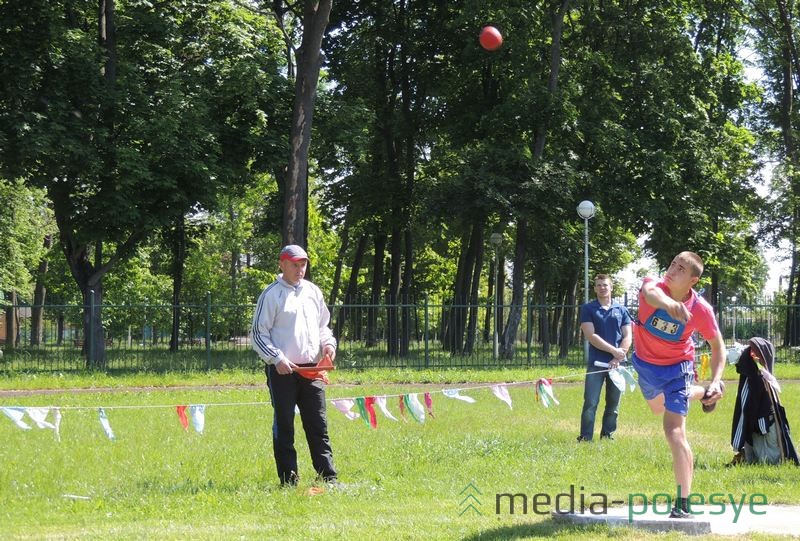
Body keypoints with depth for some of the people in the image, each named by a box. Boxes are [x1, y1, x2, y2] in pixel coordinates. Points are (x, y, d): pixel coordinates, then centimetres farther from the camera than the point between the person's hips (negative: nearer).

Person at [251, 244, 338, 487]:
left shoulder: (313, 291, 14)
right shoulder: (271, 294, -2)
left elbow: (323, 326, 25)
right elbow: (259, 334, -4)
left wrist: (328, 343, 3)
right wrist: (277, 358, -16)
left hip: (312, 369, 5)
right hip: (282, 371, -5)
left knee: (318, 425, 4)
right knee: (284, 427, 0)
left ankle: (328, 477, 5)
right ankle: (288, 480, 5)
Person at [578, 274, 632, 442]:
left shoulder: (621, 310, 11)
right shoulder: (588, 309, 4)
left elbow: (627, 337, 5)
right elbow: (591, 336, -6)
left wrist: (617, 359, -9)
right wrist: (614, 351, -12)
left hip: (617, 363, 3)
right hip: (596, 363, -3)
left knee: (613, 404, 6)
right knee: (590, 403, -8)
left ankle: (607, 435, 15)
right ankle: (585, 437, -6)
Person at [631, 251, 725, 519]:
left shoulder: (701, 309, -26)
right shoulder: (655, 285, -28)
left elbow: (717, 346, -9)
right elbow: (650, 293, -56)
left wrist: (715, 381, -23)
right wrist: (669, 304, -79)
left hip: (676, 368, -4)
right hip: (645, 363, 4)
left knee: (674, 430, -19)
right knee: (658, 408, 32)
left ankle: (683, 505, -15)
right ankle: (701, 394, 63)